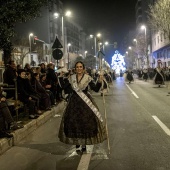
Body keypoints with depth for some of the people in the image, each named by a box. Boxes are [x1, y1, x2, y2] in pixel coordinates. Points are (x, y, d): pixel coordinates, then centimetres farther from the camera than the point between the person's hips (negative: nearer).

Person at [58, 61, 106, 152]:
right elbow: (64, 86, 5)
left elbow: (96, 89, -8)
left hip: (85, 102, -2)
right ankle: (77, 143, 20)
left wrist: (99, 82, -23)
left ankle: (84, 143, 13)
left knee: (86, 122, -2)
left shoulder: (88, 78, -4)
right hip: (74, 102, 3)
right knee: (74, 122, 4)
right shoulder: (71, 78, 4)